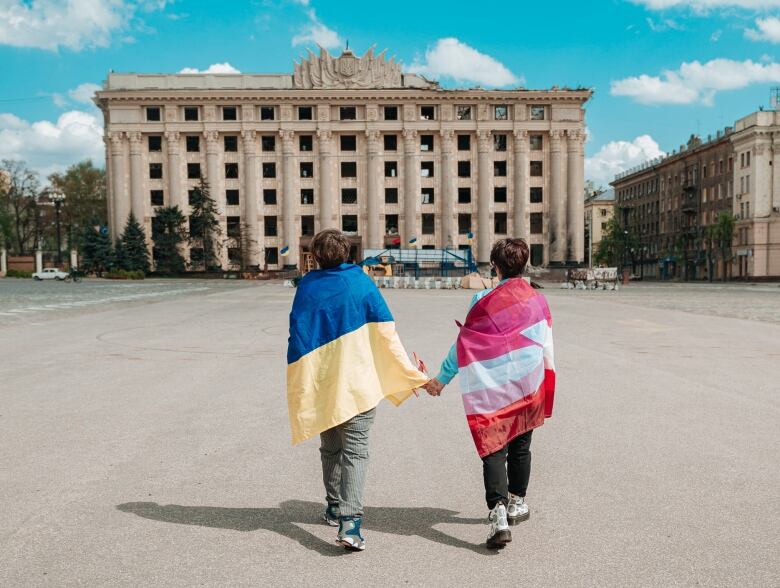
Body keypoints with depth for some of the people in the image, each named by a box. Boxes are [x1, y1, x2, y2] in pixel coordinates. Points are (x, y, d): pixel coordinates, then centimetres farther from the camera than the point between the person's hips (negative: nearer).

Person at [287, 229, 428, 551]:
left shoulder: (307, 286, -1)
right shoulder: (361, 282, -5)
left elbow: (297, 338, -1)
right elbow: (386, 334, -8)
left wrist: (298, 390, 7)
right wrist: (412, 376, -4)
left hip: (320, 384, 2)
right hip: (358, 382, -2)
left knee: (330, 448, 20)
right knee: (355, 451, -1)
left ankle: (334, 508, 32)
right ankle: (350, 519, -16)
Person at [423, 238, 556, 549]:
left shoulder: (483, 300, -9)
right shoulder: (538, 300, 2)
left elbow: (463, 344, -8)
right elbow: (546, 347, 9)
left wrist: (441, 379, 1)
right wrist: (543, 385, 22)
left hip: (493, 390, -4)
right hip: (529, 385, 4)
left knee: (493, 449, -2)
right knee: (520, 447, 19)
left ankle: (498, 514, -15)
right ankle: (516, 503, 34)